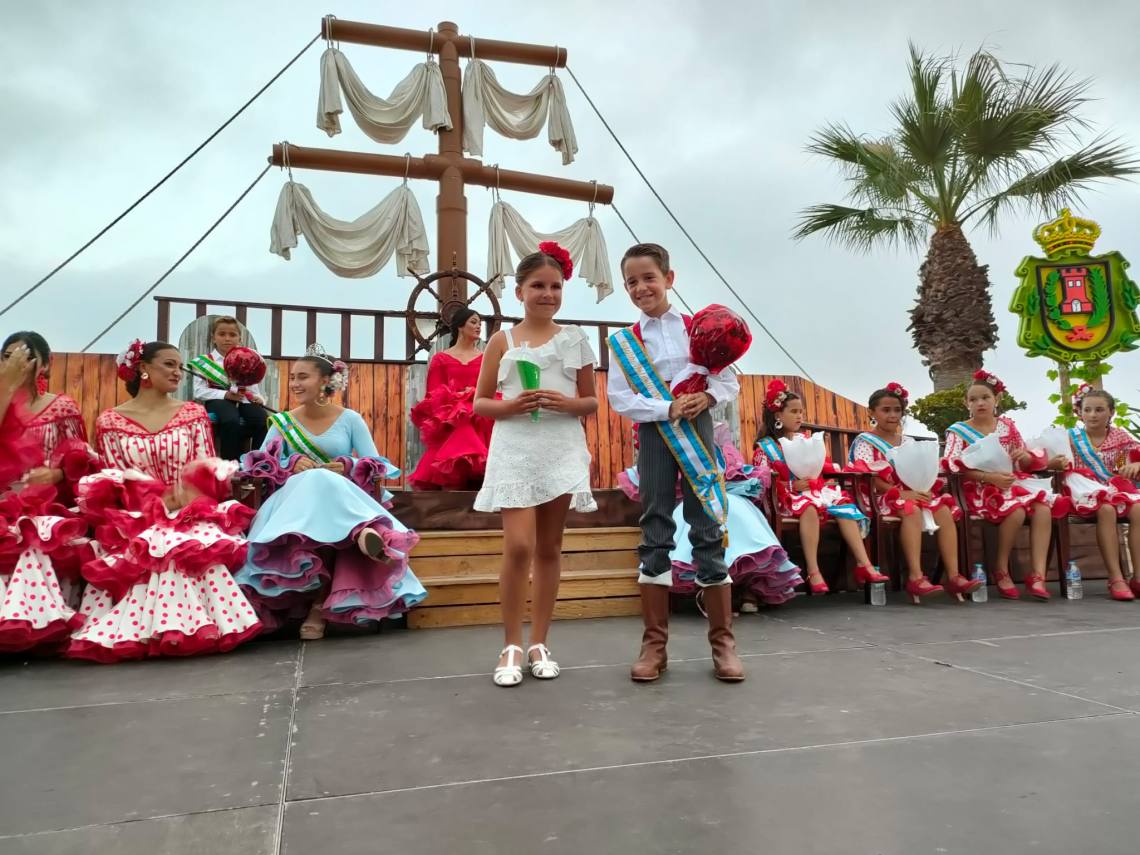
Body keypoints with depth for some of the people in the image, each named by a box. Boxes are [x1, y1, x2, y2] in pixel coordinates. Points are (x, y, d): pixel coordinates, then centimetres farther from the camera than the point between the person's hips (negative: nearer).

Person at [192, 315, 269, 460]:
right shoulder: (203, 361, 10)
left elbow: (253, 388, 15)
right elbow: (199, 391, -1)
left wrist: (259, 398, -10)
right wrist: (225, 394, -15)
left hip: (244, 399, 3)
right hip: (218, 400, -3)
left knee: (263, 421, -30)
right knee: (231, 421, -38)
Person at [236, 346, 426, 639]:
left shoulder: (350, 419, 7)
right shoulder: (282, 422, 13)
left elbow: (376, 466, 2)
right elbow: (259, 463, 2)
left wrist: (348, 466, -19)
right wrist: (291, 463, -18)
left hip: (342, 500, 0)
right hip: (296, 499, 1)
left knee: (324, 505, -40)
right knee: (315, 481, -37)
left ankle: (321, 604, -40)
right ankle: (363, 534, -54)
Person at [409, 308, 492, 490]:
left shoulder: (485, 358, 15)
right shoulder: (441, 359, 12)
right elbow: (434, 394, 5)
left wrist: (476, 393, -11)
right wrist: (458, 395, -10)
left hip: (479, 421, 1)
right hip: (450, 423, -1)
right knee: (451, 470, -18)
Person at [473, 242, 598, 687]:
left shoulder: (575, 339, 6)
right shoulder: (502, 340, 5)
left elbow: (591, 401, 9)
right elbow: (480, 402, 7)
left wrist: (565, 403, -12)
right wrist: (511, 406, -13)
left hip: (561, 452, 2)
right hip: (515, 450, -1)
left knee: (549, 547, 7)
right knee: (518, 546, -11)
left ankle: (539, 643, 19)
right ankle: (511, 646, 5)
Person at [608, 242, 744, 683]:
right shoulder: (624, 340, 4)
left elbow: (729, 380, 6)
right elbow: (619, 399, -4)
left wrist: (708, 397, -15)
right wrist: (667, 409, -16)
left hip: (697, 432, 0)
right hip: (654, 436, 0)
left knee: (709, 531, 1)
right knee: (655, 535, 3)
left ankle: (722, 642, 10)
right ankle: (655, 643, 11)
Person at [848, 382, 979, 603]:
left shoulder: (908, 442, 20)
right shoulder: (865, 442, 1)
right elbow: (868, 478, -13)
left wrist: (924, 489, -10)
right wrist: (900, 493, -24)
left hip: (914, 493, 6)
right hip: (883, 497, -6)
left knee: (944, 509, -22)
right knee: (912, 510, -36)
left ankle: (953, 576, -26)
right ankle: (915, 577, -41)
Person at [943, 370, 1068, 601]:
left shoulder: (1007, 425, 15)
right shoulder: (958, 431, 2)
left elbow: (1027, 464, 18)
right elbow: (953, 466, -14)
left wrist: (1025, 456, -8)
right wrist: (989, 477, -25)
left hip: (1014, 482, 5)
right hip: (980, 488, -4)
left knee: (1043, 507, -26)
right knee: (1016, 510, -33)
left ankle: (1037, 575, -24)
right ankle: (1002, 571, -13)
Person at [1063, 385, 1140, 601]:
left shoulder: (1120, 436, 9)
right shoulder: (1072, 438, 3)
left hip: (1116, 487, 3)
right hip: (1087, 490, -3)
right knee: (1106, 510, -36)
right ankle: (1116, 578, -34)